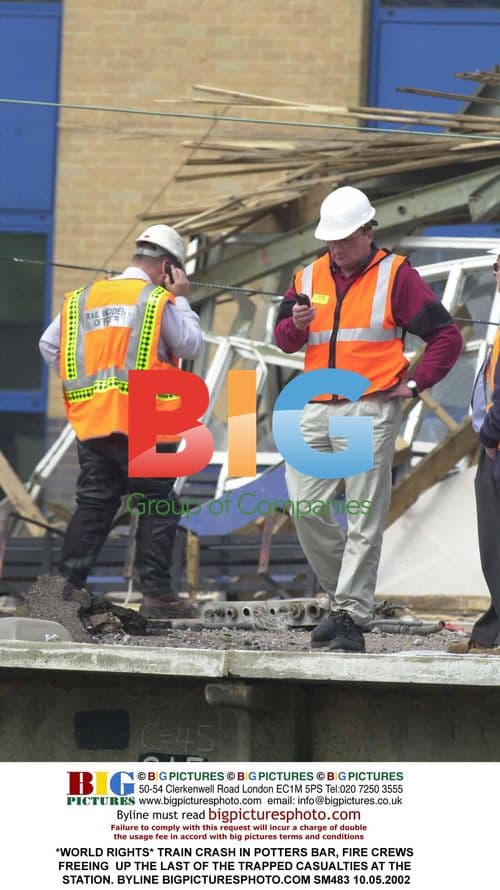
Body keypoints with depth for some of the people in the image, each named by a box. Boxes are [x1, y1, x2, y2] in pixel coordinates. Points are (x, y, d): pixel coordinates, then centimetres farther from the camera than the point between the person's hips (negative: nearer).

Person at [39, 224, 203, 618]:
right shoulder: (159, 301, -4)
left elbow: (49, 345, 12)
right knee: (158, 506, 2)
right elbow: (191, 345, 2)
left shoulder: (83, 299, 13)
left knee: (93, 504, 11)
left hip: (91, 422, 5)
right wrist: (181, 300, 11)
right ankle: (156, 593, -2)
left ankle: (67, 584, 4)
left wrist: (84, 380, 15)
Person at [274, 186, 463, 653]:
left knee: (363, 518, -6)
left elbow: (446, 336, 1)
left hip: (370, 410, -5)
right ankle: (341, 595, 16)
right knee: (305, 505, -1)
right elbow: (283, 338, 17)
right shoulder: (310, 277, 13)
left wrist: (414, 383, -4)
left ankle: (352, 617, -6)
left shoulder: (396, 276, 0)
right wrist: (295, 325, -6)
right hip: (317, 409, 5)